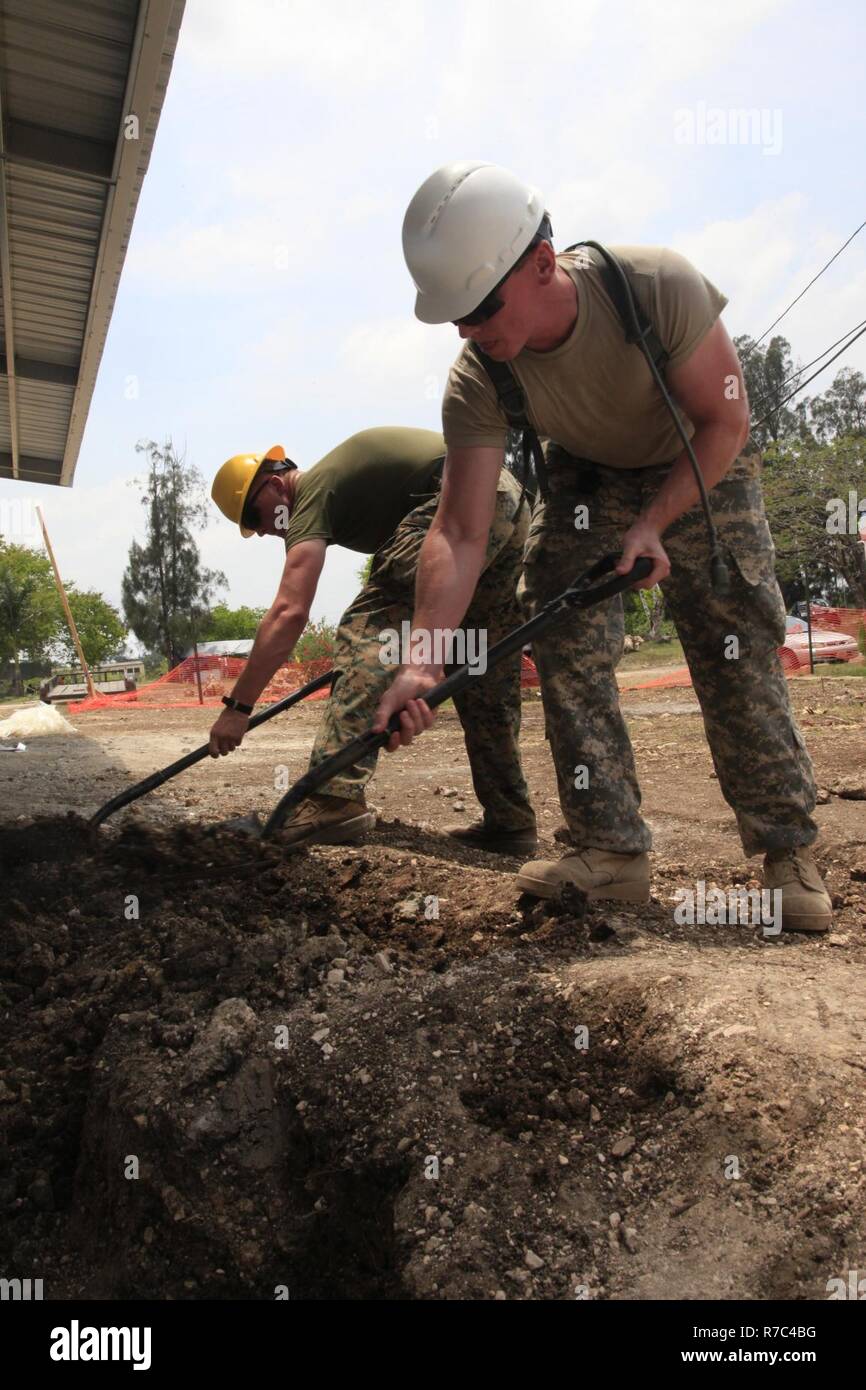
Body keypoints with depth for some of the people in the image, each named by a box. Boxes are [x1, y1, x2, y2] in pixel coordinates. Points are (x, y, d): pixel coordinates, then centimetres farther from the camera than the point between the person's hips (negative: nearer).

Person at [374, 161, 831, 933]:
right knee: (565, 647, -12)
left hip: (701, 467, -2)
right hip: (587, 475, 3)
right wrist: (425, 659, -42)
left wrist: (653, 524, -30)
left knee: (738, 650, -12)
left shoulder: (658, 286, -34)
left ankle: (788, 849, 0)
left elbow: (726, 421, -22)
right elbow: (460, 531, -31)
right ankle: (611, 849, -4)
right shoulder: (477, 379, -27)